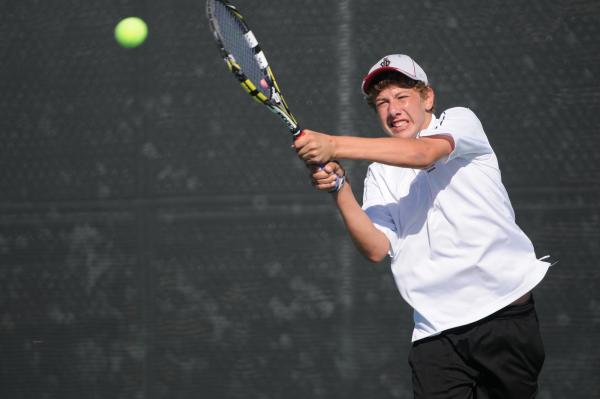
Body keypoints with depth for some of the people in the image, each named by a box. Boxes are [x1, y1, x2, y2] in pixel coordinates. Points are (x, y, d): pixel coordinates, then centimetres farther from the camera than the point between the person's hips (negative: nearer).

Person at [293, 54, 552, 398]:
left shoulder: (460, 121, 8)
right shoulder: (380, 173, 18)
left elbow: (423, 153, -16)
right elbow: (377, 249, 3)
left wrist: (334, 146, -23)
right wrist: (340, 189, -12)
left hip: (503, 308, -3)